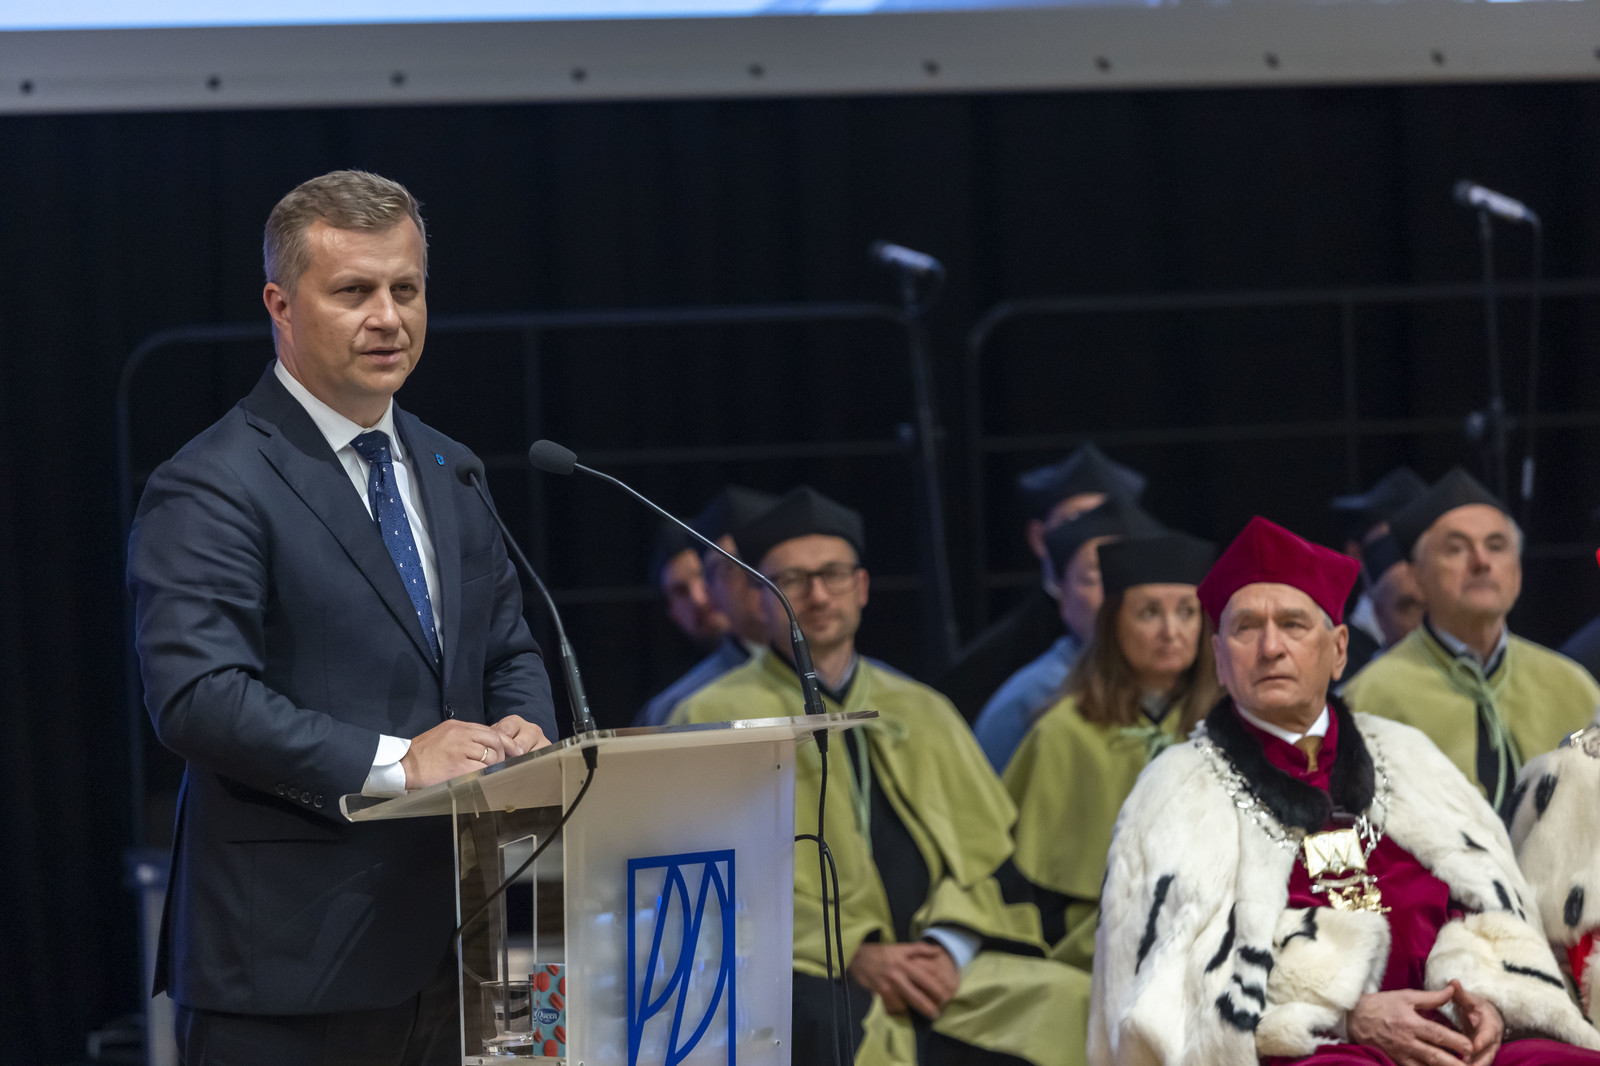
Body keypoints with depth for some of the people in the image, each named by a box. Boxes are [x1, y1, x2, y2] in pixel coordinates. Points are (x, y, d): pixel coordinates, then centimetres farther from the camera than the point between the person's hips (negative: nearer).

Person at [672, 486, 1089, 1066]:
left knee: (1068, 1001, -24)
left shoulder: (923, 714, 24)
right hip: (806, 976, -4)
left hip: (935, 964, 4)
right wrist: (853, 956, -13)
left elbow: (982, 851, 16)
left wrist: (949, 946, -6)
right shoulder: (715, 719, 10)